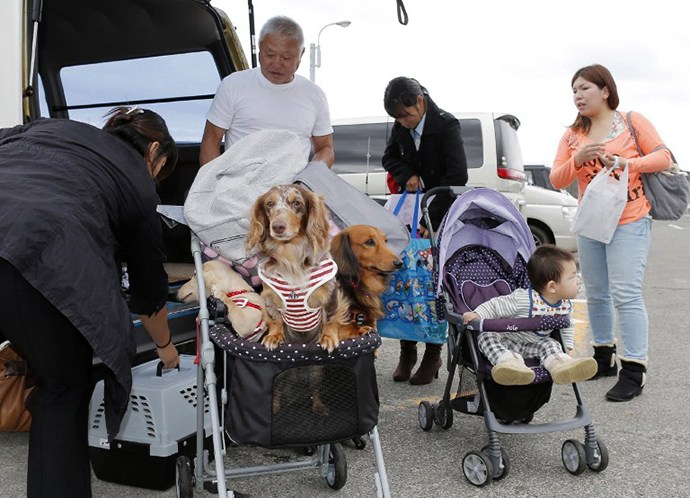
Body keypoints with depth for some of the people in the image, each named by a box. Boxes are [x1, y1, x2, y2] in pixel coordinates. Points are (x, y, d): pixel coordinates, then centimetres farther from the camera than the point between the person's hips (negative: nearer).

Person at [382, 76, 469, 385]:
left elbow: (457, 175, -21)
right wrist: (407, 175, -7)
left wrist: (429, 218, -24)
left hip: (441, 215, -5)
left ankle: (433, 355, 9)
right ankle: (407, 351, 14)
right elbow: (389, 157, 16)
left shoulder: (446, 125, -15)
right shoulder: (401, 126, 1)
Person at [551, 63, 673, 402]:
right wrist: (578, 159, -15)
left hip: (629, 223, -5)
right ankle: (604, 358, 26)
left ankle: (633, 371, -7)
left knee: (626, 294, -12)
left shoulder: (632, 122, -1)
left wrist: (625, 163, -17)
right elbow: (557, 180, 3)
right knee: (596, 294, 11)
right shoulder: (572, 135, 9)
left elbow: (663, 158, -4)